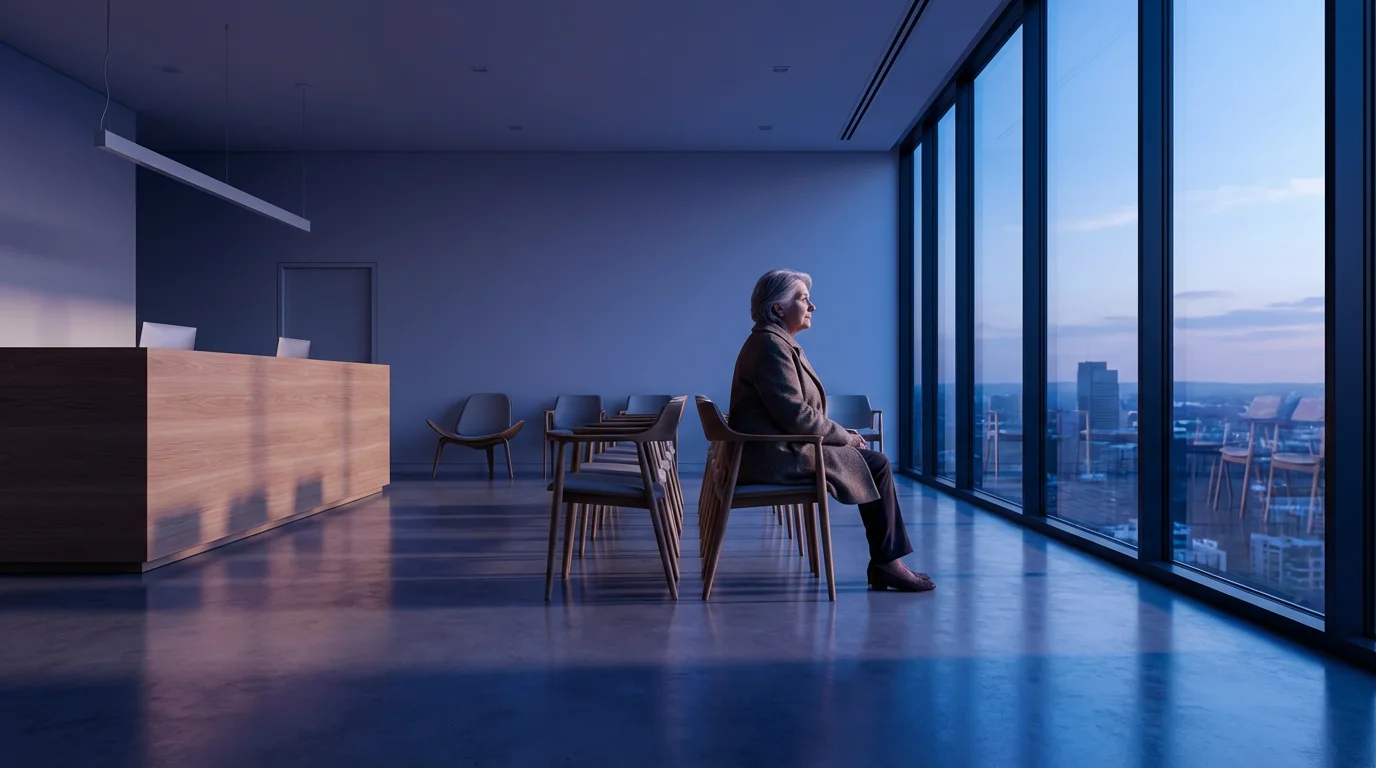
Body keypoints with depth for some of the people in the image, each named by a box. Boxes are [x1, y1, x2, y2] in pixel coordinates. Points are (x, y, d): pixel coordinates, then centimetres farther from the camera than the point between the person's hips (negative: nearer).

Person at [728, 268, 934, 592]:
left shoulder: (777, 342, 17)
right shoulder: (771, 344, -15)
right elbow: (795, 415, -22)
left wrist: (840, 433, 7)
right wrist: (845, 435, -9)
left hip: (780, 449, 10)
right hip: (778, 456, -10)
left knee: (873, 461, 9)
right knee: (876, 465, -7)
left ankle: (884, 562, 9)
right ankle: (887, 563, 4)